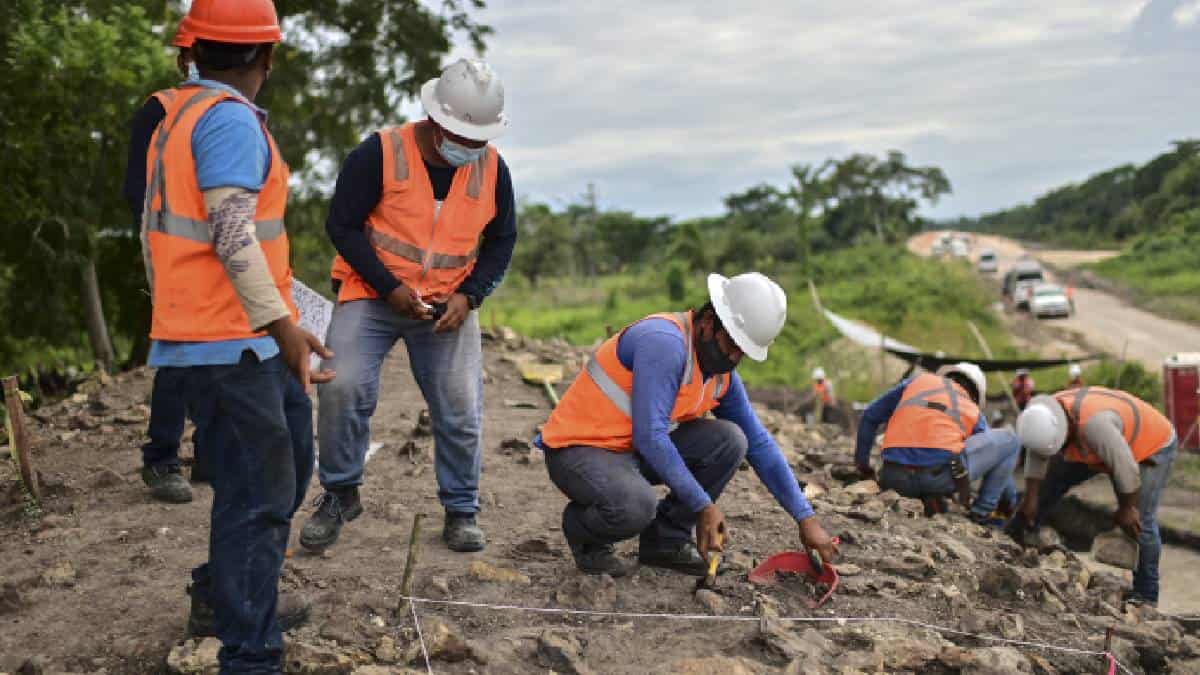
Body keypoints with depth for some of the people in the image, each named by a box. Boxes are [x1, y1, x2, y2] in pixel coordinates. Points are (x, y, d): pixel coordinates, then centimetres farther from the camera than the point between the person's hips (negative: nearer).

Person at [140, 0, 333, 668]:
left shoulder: (178, 113, 16)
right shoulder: (231, 119, -14)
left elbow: (152, 229, 21)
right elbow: (233, 234, -24)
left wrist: (171, 306, 28)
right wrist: (283, 325, -26)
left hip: (245, 342, 10)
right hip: (231, 343, -10)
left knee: (289, 460, 20)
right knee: (259, 495, -5)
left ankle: (220, 598, 33)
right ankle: (250, 653, 2)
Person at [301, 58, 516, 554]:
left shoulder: (492, 170, -1)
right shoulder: (380, 154, -13)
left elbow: (501, 242, 9)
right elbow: (342, 225, -9)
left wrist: (468, 295, -7)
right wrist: (389, 287, -16)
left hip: (448, 308, 3)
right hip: (372, 295, -2)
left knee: (461, 411, -2)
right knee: (343, 388, -18)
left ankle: (461, 511, 17)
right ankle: (340, 495, 4)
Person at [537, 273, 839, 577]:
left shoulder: (723, 377, 3)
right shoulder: (664, 342, -25)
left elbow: (760, 445, 10)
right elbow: (649, 437, -29)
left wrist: (806, 519, 4)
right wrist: (703, 505, -24)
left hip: (635, 452, 8)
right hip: (578, 449, -8)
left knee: (729, 441, -8)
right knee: (636, 507, -37)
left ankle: (666, 539, 4)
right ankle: (585, 535, -1)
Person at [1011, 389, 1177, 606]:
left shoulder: (1093, 423, -44)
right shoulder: (1044, 418, -23)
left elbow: (1125, 468, -34)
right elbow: (1036, 458, -8)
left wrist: (1126, 509, -20)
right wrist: (1030, 499, -5)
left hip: (1151, 447, -7)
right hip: (1099, 447, 7)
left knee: (1139, 522, -14)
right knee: (1050, 480, 7)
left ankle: (1145, 595, -1)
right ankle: (1014, 537, 21)